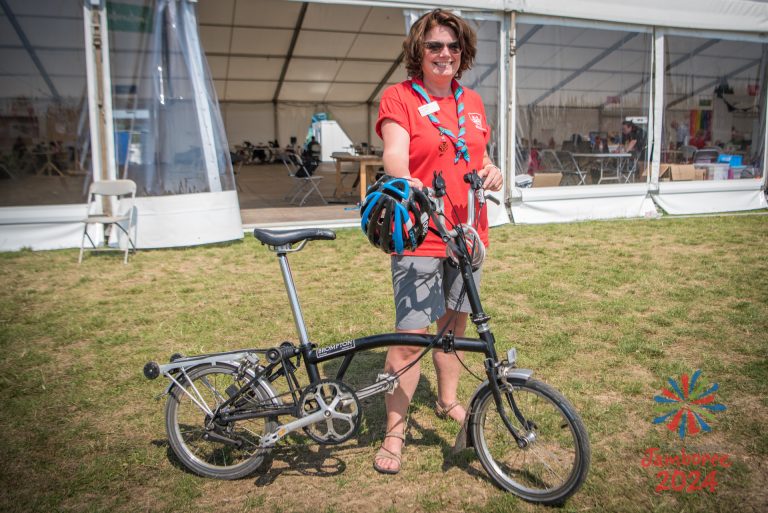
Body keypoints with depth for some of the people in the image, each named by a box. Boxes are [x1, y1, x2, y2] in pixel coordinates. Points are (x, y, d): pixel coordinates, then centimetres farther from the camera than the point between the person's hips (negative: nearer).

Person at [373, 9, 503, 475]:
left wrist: (493, 171, -2)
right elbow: (394, 154, -18)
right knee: (411, 335, -8)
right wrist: (409, 184, -40)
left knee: (455, 322, 17)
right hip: (419, 234, -6)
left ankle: (449, 400, 38)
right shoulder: (399, 97, -3)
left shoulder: (472, 102, 14)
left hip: (467, 232, 6)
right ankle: (394, 432, 8)